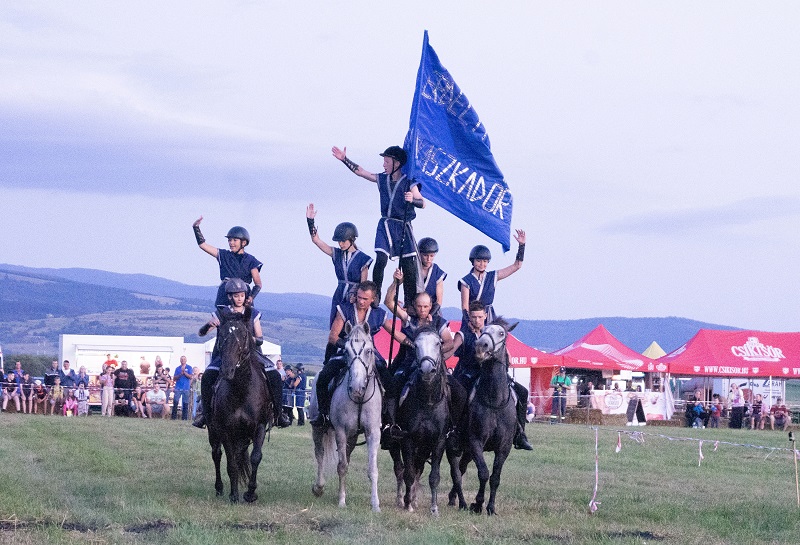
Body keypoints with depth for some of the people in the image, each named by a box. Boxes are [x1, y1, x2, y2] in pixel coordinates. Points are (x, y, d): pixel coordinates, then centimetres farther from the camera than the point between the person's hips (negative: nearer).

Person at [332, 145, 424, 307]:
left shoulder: (409, 183, -4)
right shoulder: (382, 179, 9)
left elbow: (422, 203, -9)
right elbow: (360, 172, 15)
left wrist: (412, 199, -29)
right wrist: (344, 159, 10)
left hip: (403, 227, -3)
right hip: (385, 225, 3)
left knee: (408, 266, -2)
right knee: (380, 259, -16)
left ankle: (410, 304, 7)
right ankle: (375, 296, -9)